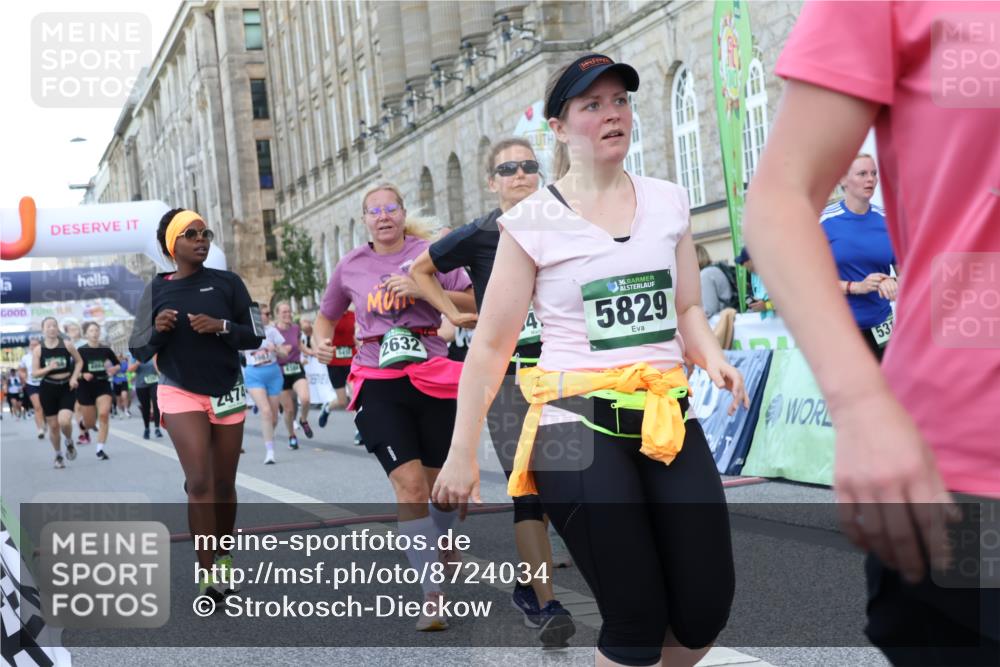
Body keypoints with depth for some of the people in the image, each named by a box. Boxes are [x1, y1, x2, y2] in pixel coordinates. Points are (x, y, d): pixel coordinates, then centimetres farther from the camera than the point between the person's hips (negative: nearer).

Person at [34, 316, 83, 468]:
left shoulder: (67, 345, -3)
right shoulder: (38, 350, -2)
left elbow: (79, 361, 10)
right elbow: (34, 372, -2)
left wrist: (74, 377, -4)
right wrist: (49, 368, -20)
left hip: (67, 388, -1)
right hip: (48, 389, 1)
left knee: (64, 421, -20)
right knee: (53, 426, 6)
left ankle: (69, 442, 13)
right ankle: (58, 456, 26)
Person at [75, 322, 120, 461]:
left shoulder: (105, 350, 1)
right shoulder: (81, 350, -6)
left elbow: (118, 364, 13)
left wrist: (114, 369, -8)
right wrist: (82, 375, -23)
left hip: (103, 386, 1)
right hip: (86, 388, -1)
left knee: (104, 414, -19)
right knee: (90, 423, 6)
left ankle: (100, 449, -10)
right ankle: (82, 425, 46)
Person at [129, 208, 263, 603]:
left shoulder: (227, 282, -1)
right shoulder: (157, 289, 0)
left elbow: (254, 337, 0)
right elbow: (139, 350, 4)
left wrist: (222, 327, -18)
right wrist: (156, 330, -17)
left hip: (227, 392, 2)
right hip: (180, 393, -1)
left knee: (224, 484, 9)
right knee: (199, 483, -14)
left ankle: (223, 557, 28)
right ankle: (207, 573, -13)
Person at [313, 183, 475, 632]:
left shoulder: (429, 254, 2)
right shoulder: (351, 266, 8)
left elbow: (473, 304, -4)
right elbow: (326, 316, 22)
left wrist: (421, 288, -16)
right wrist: (321, 341, 0)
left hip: (432, 377, 0)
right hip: (379, 383, 0)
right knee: (409, 485, -12)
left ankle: (442, 542, 46)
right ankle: (431, 596, -8)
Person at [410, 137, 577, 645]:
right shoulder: (478, 236, -2)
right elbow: (420, 269, 12)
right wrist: (453, 314, 3)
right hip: (507, 374, -3)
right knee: (527, 487, -12)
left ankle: (527, 582, 27)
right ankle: (547, 605, -12)